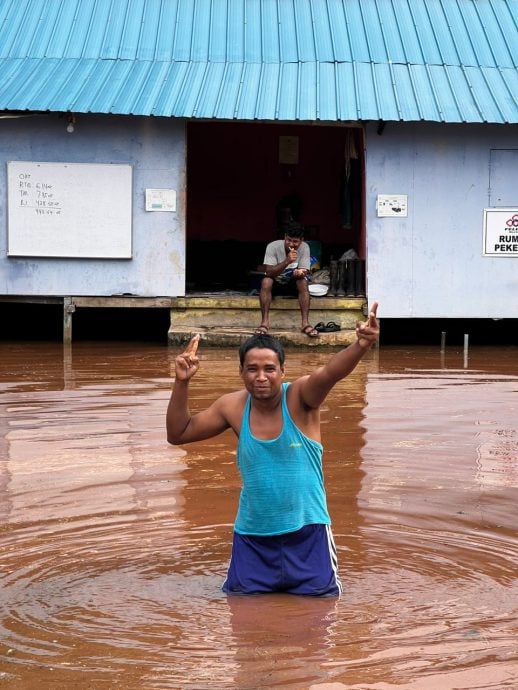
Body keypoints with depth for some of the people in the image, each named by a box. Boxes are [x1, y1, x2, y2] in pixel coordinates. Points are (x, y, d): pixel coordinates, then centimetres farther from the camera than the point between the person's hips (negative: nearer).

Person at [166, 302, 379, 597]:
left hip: (306, 532, -3)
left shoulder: (300, 397, -14)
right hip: (252, 536, 3)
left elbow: (329, 373, -35)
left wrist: (360, 346, -55)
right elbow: (178, 434, 4)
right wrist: (182, 383, -10)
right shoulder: (234, 407, -4)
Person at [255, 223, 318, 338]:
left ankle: (305, 323, -32)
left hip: (293, 285, 1)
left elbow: (305, 272, -17)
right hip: (275, 284, -1)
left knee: (303, 282, -30)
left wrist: (299, 273, -43)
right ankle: (264, 322, -33)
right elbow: (269, 272, -29)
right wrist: (287, 261, -44)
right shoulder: (273, 246, -21)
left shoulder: (304, 247, -14)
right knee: (266, 281, -33)